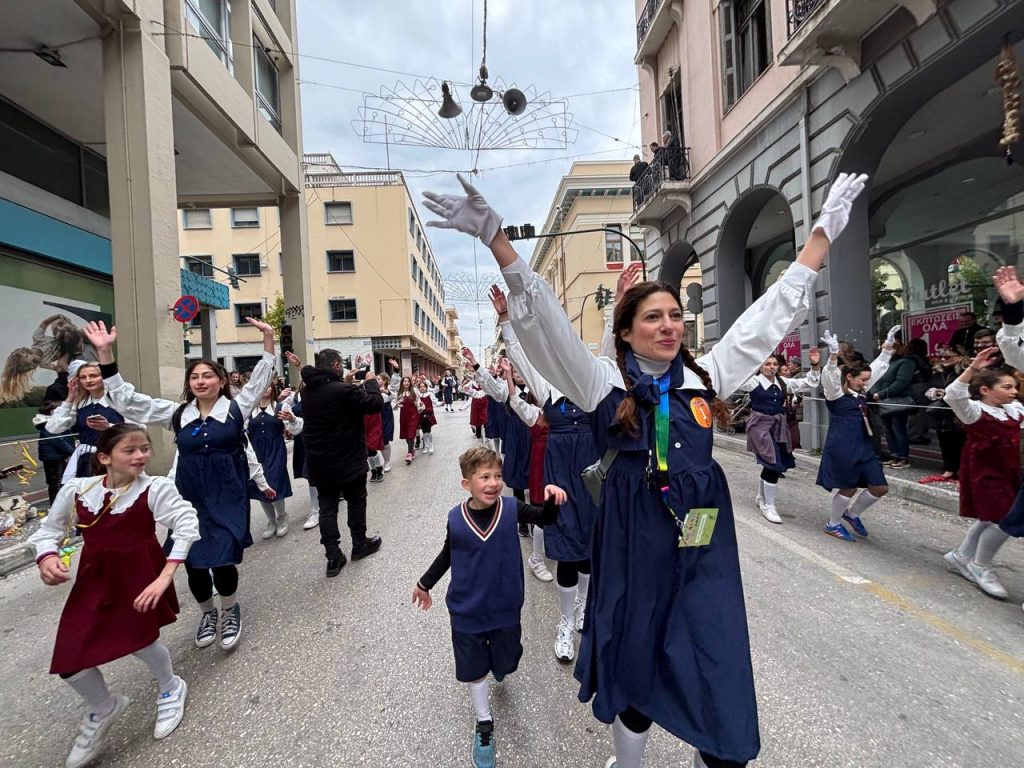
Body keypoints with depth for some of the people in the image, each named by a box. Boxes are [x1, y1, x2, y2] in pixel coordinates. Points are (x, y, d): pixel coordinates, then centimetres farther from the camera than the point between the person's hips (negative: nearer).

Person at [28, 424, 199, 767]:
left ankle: (170, 688, 38)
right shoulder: (77, 489, -5)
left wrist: (165, 576, -28)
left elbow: (187, 525, -25)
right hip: (94, 577, 4)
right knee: (69, 657, 2)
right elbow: (49, 529, 10)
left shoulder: (155, 488, -18)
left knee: (139, 638, 1)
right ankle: (102, 707, 37)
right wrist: (47, 557, -11)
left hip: (139, 574, -4)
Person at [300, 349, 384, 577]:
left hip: (319, 461, 6)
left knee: (327, 506, 10)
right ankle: (359, 545, 29)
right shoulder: (344, 390, -23)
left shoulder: (307, 391, 1)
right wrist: (371, 382, -1)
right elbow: (376, 403, -16)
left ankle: (333, 557, 13)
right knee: (356, 501, 15)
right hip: (348, 460, -5)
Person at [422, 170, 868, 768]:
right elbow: (544, 322, -15)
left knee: (719, 681, 10)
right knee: (638, 669, 16)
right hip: (636, 547, -2)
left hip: (704, 547, 3)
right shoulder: (605, 384, -6)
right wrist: (495, 237, -22)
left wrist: (825, 229, 10)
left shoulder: (705, 376, 4)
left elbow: (774, 311, 8)